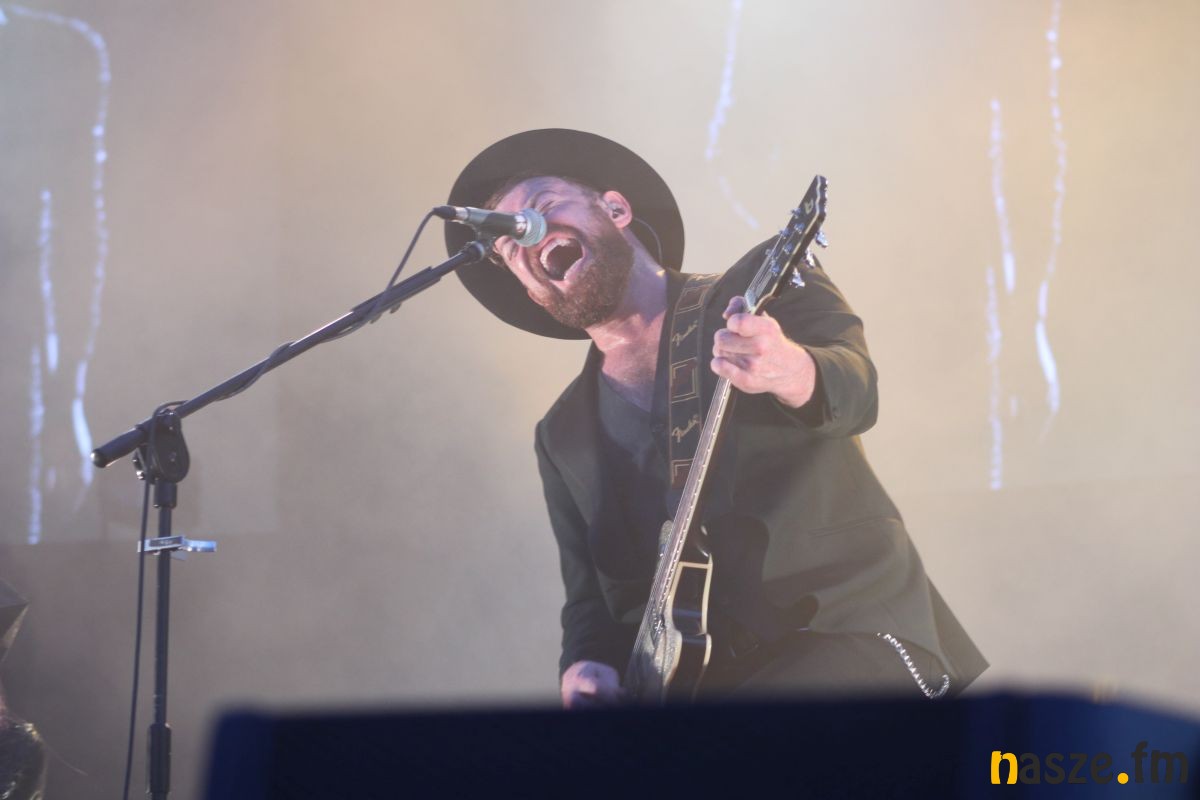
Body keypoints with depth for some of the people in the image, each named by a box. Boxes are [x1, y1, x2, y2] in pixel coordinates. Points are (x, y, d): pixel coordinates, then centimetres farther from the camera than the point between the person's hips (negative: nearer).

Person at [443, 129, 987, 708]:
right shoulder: (564, 437, 17)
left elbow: (853, 388, -17)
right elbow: (592, 598, 17)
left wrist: (789, 373, -41)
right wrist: (587, 670, -6)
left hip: (854, 636, -5)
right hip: (703, 683, 5)